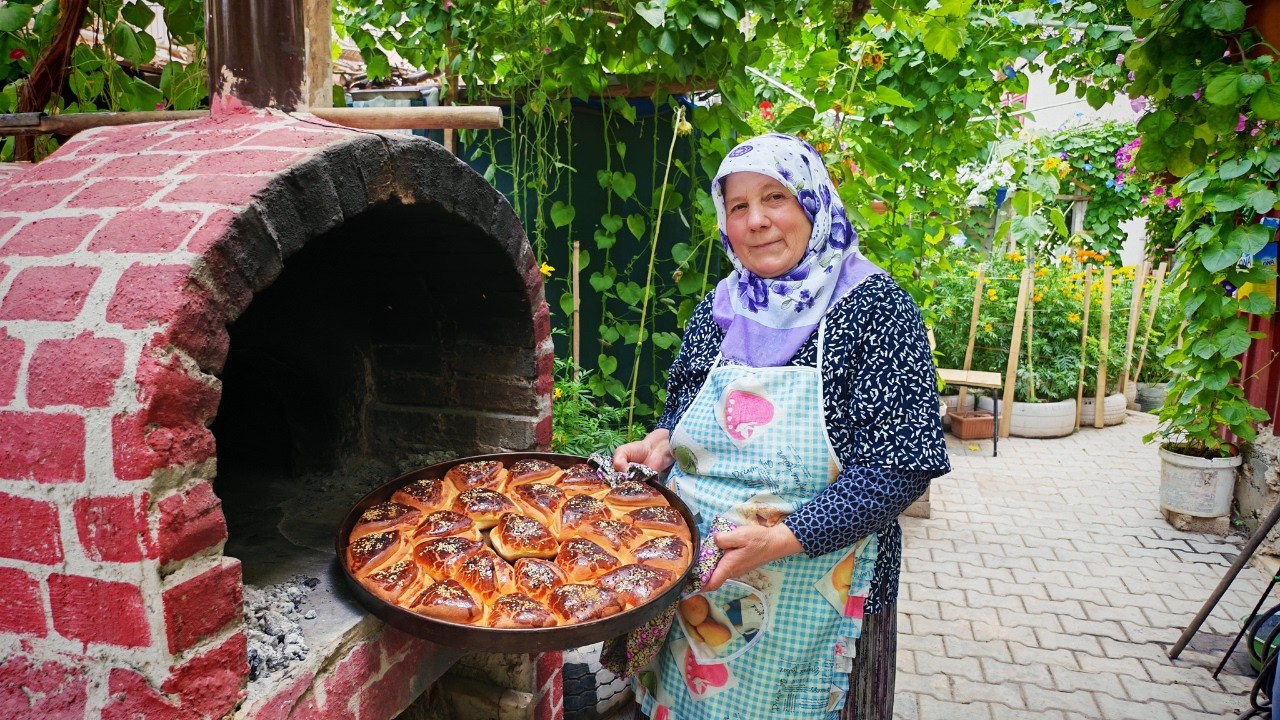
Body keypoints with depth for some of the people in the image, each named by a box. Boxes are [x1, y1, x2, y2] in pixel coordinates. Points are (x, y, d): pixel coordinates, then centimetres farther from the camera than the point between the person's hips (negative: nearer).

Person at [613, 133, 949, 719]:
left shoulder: (874, 308, -12)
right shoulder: (717, 311, 3)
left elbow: (901, 467, -17)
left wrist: (782, 539, -26)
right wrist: (660, 443, -7)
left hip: (815, 602, -4)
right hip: (696, 586, 5)